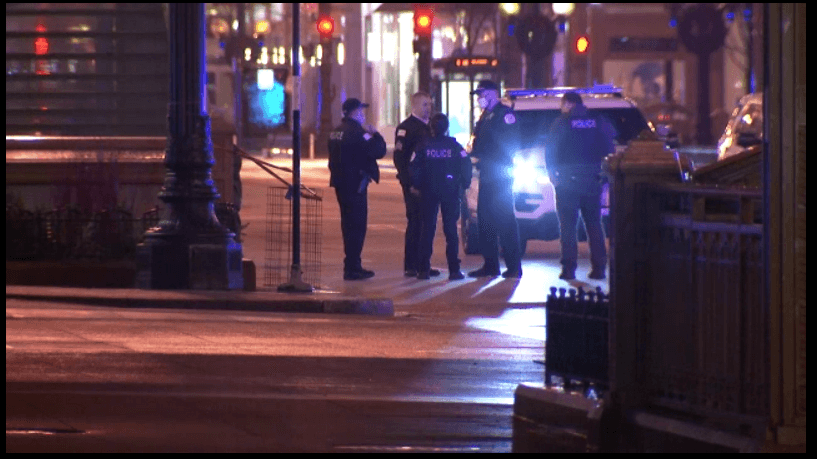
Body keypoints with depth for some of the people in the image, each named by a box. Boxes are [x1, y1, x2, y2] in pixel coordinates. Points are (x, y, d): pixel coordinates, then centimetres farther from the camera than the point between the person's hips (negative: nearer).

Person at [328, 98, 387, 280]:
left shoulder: (336, 132, 12)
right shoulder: (356, 132, -17)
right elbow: (378, 151, -20)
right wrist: (375, 134, -5)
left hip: (341, 183, 9)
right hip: (355, 183, -9)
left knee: (349, 224, 16)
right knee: (357, 225, -5)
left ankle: (352, 265, 23)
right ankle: (352, 268, -6)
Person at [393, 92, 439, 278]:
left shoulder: (427, 127, 17)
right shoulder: (406, 127, -7)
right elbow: (399, 156, -13)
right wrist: (408, 181, -18)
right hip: (413, 184, -8)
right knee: (415, 222, -8)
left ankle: (421, 264, 13)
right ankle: (410, 266, -5)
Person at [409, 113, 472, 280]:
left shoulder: (424, 146, -1)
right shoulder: (454, 146, -2)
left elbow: (415, 166, -5)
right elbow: (466, 165, -5)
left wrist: (415, 185, 6)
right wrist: (464, 184, 6)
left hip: (429, 191, 0)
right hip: (450, 191, 0)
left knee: (427, 229, 5)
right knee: (450, 229, 2)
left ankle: (424, 269, 1)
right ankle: (454, 270, -2)